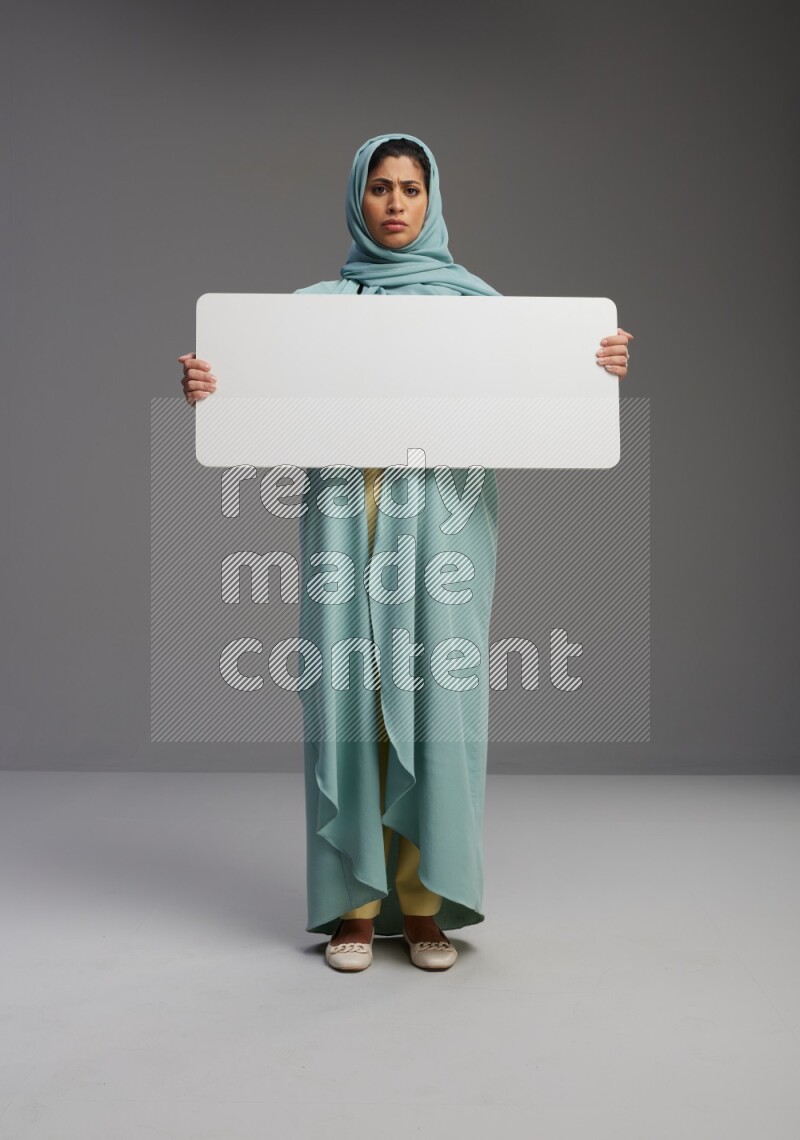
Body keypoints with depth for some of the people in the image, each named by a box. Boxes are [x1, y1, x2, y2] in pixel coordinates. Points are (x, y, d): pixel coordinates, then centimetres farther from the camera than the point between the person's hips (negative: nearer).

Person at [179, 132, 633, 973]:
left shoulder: (474, 298, 12)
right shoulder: (314, 304, 13)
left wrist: (599, 366, -18)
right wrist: (208, 386, -17)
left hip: (442, 518, 0)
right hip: (345, 512, 1)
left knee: (433, 696, -6)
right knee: (349, 696, -2)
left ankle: (426, 903, 6)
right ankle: (355, 903, 8)